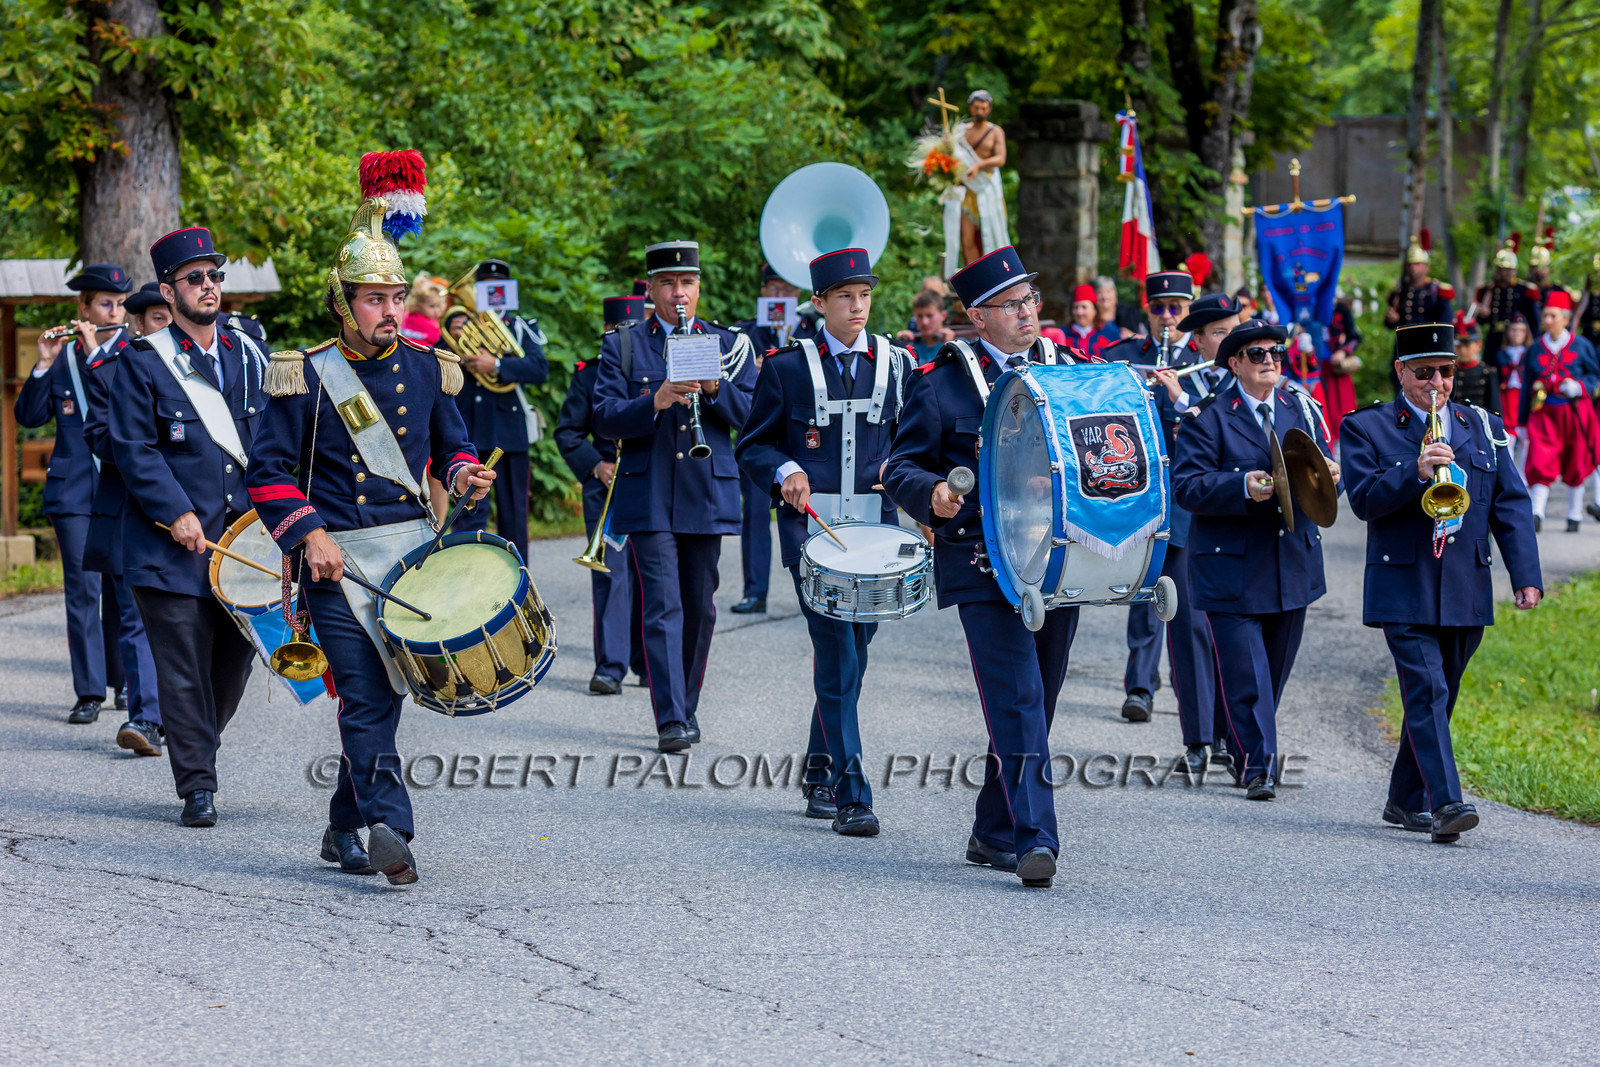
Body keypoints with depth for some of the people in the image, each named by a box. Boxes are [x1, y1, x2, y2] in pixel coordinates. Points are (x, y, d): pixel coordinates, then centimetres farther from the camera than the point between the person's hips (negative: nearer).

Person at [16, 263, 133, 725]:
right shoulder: (63, 355, 8)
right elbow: (29, 416, 4)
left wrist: (95, 353, -15)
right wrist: (44, 365, -10)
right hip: (74, 488, 1)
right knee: (82, 590, -2)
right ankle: (89, 693, 0)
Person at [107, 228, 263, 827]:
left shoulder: (247, 355, 11)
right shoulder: (143, 362, -3)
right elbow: (132, 449, -7)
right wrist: (177, 513, -15)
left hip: (243, 534, 5)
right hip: (173, 542, -4)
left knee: (237, 653, 8)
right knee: (184, 664, -4)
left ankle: (197, 745, 31)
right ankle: (198, 786, 2)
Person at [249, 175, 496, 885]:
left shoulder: (425, 370, 9)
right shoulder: (306, 377, -3)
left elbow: (451, 445, 21)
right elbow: (269, 471, -2)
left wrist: (464, 475, -1)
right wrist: (310, 534, -13)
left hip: (413, 549, 4)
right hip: (337, 558, -4)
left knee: (384, 693, 7)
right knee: (366, 695, -14)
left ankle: (345, 828, 21)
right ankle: (389, 827, -20)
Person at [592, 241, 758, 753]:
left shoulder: (728, 344, 10)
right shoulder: (622, 346, 5)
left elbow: (751, 412, 2)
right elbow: (605, 418, -5)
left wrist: (714, 388, -16)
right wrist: (655, 402, -22)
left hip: (708, 495, 2)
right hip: (649, 496, -2)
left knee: (700, 608, 9)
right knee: (662, 607, -10)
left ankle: (687, 707, 23)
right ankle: (670, 721, -15)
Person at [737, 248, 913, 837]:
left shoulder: (896, 363, 10)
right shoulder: (787, 367, 2)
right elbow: (753, 446, 7)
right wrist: (785, 470, -13)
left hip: (875, 528, 3)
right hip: (811, 526, -3)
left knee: (853, 651, 9)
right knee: (837, 655, -13)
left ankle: (819, 772, 29)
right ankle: (851, 794, -13)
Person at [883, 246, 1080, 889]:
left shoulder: (1069, 371, 13)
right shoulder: (943, 384, 1)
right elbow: (901, 467, 2)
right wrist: (933, 492, -20)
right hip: (984, 566, -5)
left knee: (1034, 706, 11)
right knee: (1017, 703, -14)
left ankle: (993, 834, 23)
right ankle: (1034, 837, -17)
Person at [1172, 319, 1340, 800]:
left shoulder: (1301, 409, 11)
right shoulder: (1208, 415, -5)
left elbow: (1323, 468, 14)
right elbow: (1187, 486, -13)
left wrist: (1328, 474, -10)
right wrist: (1243, 487, -27)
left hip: (1292, 562, 5)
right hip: (1232, 567, -5)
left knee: (1276, 666, 12)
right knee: (1244, 670, -8)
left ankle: (1250, 754, 28)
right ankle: (1256, 764, -4)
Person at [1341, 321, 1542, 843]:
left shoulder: (1484, 428, 13)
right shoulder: (1367, 427, 3)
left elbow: (1512, 504, 9)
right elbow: (1364, 500, -9)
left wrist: (1526, 575, -1)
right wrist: (1416, 473, -24)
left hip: (1467, 592, 4)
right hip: (1404, 590, -4)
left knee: (1437, 697, 11)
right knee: (1426, 691, -15)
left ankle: (1406, 800, 24)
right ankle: (1444, 803, -22)